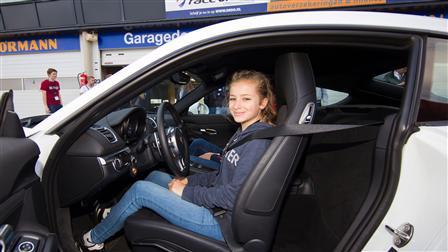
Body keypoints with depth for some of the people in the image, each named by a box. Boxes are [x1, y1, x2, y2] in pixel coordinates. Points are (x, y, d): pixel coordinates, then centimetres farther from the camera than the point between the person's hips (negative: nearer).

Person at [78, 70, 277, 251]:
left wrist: (186, 192, -16)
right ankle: (114, 216, 37)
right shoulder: (244, 133, 7)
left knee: (141, 190, -8)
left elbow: (234, 197, -25)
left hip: (223, 224, -9)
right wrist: (188, 180, 2)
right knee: (155, 176, 17)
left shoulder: (258, 141, -22)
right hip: (217, 206, 9)